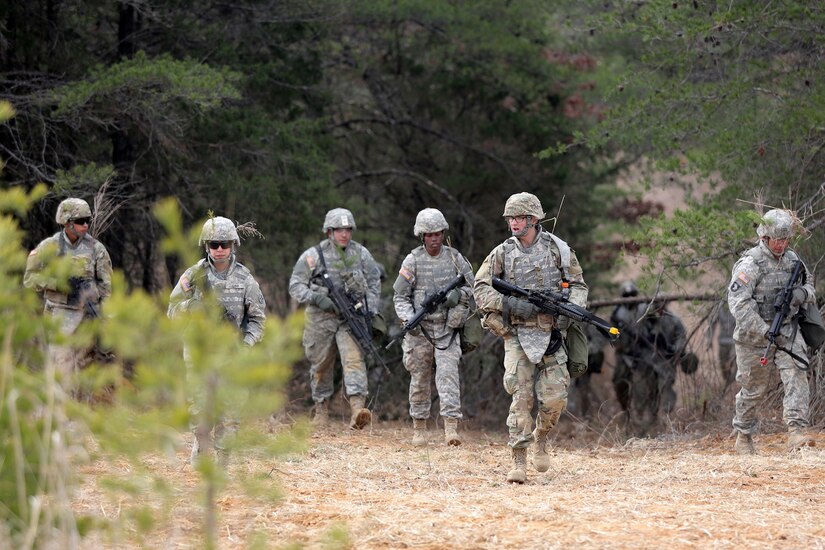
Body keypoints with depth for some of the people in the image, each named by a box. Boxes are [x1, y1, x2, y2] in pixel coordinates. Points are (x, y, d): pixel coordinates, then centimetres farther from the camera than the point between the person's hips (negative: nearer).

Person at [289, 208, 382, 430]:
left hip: (351, 318, 0)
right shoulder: (313, 255, -3)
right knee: (321, 365, 9)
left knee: (354, 359, -17)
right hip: (321, 318, 0)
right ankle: (321, 409, 26)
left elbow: (374, 283, 14)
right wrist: (317, 298, -17)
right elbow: (295, 286, -2)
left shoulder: (361, 254, 4)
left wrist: (370, 309, 3)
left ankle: (357, 408, -29)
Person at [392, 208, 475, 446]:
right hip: (420, 329, 0)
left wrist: (457, 294, -12)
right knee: (420, 379, 7)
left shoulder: (454, 257, 2)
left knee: (448, 373, -13)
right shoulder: (412, 261, -3)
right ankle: (419, 427, 19)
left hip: (448, 328, 0)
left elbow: (470, 285, 11)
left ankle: (451, 426, -20)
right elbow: (400, 297, -1)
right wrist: (408, 319, -18)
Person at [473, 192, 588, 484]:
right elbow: (480, 289, 1)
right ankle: (519, 462, -7)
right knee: (521, 396, -9)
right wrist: (509, 304, -15)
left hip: (550, 333, 0)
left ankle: (540, 438, 26)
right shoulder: (502, 253, 4)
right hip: (517, 335, 0)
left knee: (555, 398, -4)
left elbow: (578, 286, 8)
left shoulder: (557, 249, 2)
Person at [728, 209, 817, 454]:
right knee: (753, 389, 7)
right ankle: (743, 437, 27)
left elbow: (810, 284, 20)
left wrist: (803, 293, -7)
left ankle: (796, 433, -23)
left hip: (787, 332, 5)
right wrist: (764, 332, -30)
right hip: (755, 335, -5)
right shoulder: (750, 264, -16)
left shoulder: (792, 259, 5)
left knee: (796, 377, -14)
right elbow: (738, 303, -25)